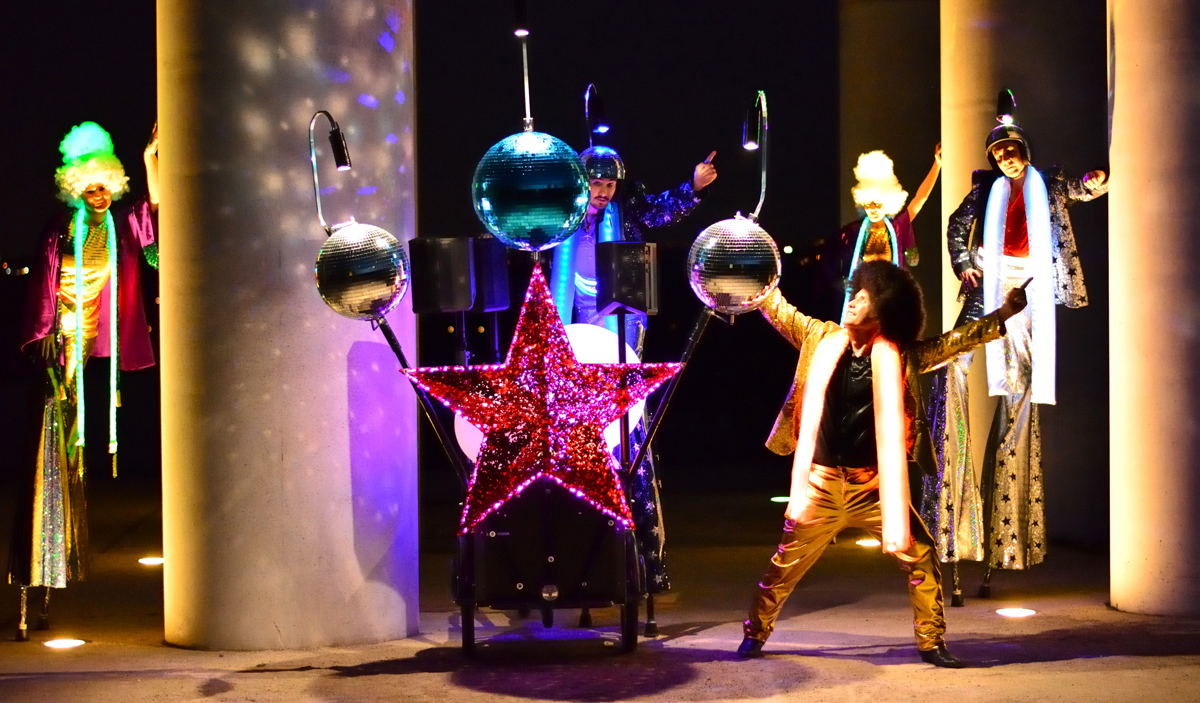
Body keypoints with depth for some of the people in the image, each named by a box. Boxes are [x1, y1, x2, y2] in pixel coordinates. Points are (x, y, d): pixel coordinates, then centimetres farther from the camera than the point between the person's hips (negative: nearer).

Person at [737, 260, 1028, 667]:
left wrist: (1004, 314, -12)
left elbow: (955, 342, -4)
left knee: (921, 556, -4)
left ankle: (931, 642, 11)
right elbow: (779, 311, 9)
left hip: (874, 486, 0)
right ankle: (755, 632, 27)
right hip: (821, 482, 0)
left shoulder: (899, 357, -2)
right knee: (786, 565, 7)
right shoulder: (823, 339, 1)